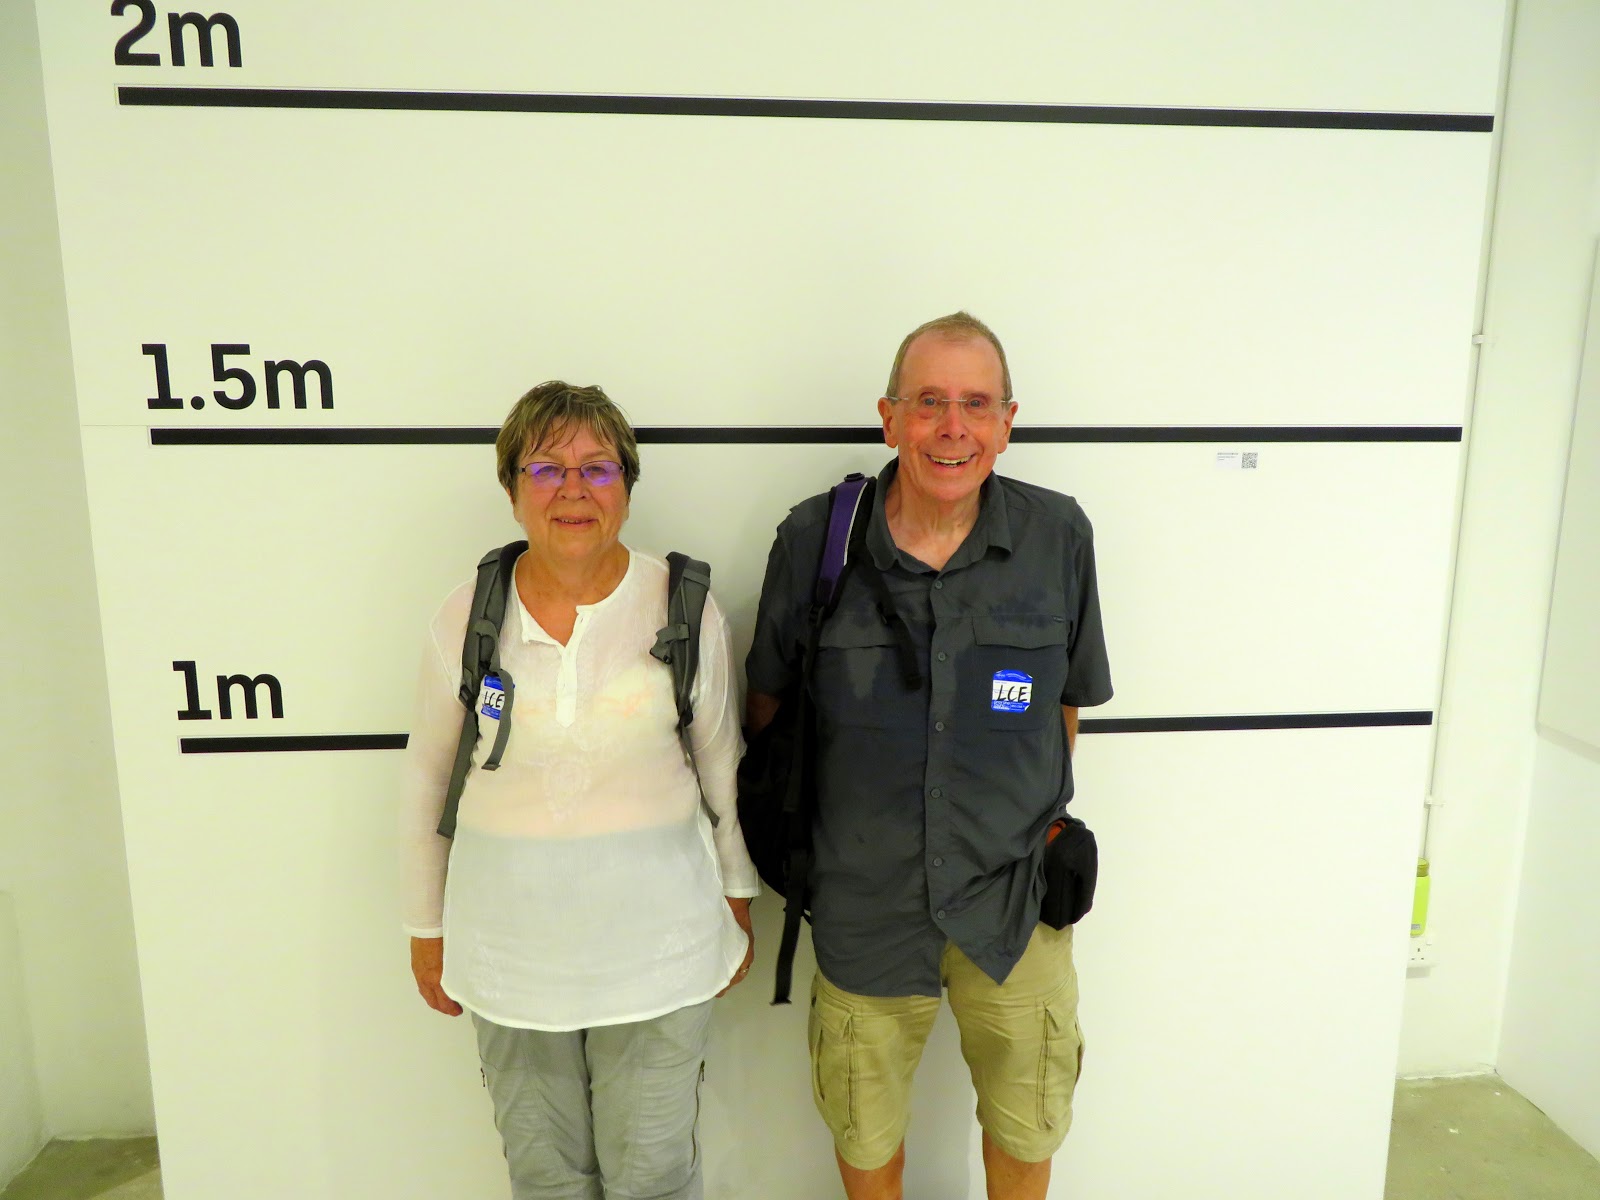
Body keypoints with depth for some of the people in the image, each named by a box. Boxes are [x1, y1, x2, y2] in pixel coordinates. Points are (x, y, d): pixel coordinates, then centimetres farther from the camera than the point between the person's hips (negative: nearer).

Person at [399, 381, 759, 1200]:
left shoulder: (684, 607, -8)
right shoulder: (466, 616, -5)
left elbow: (725, 768, 2)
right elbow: (426, 785, 5)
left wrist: (737, 900, 9)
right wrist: (427, 931, 10)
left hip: (655, 939, -1)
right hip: (510, 939, 2)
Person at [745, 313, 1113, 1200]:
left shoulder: (1059, 536, -9)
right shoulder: (814, 537, -11)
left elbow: (1067, 702, 5)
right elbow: (767, 700, 2)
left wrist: (1036, 821, 5)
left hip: (1015, 895, 1)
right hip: (864, 899, 0)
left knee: (1025, 1126, 22)